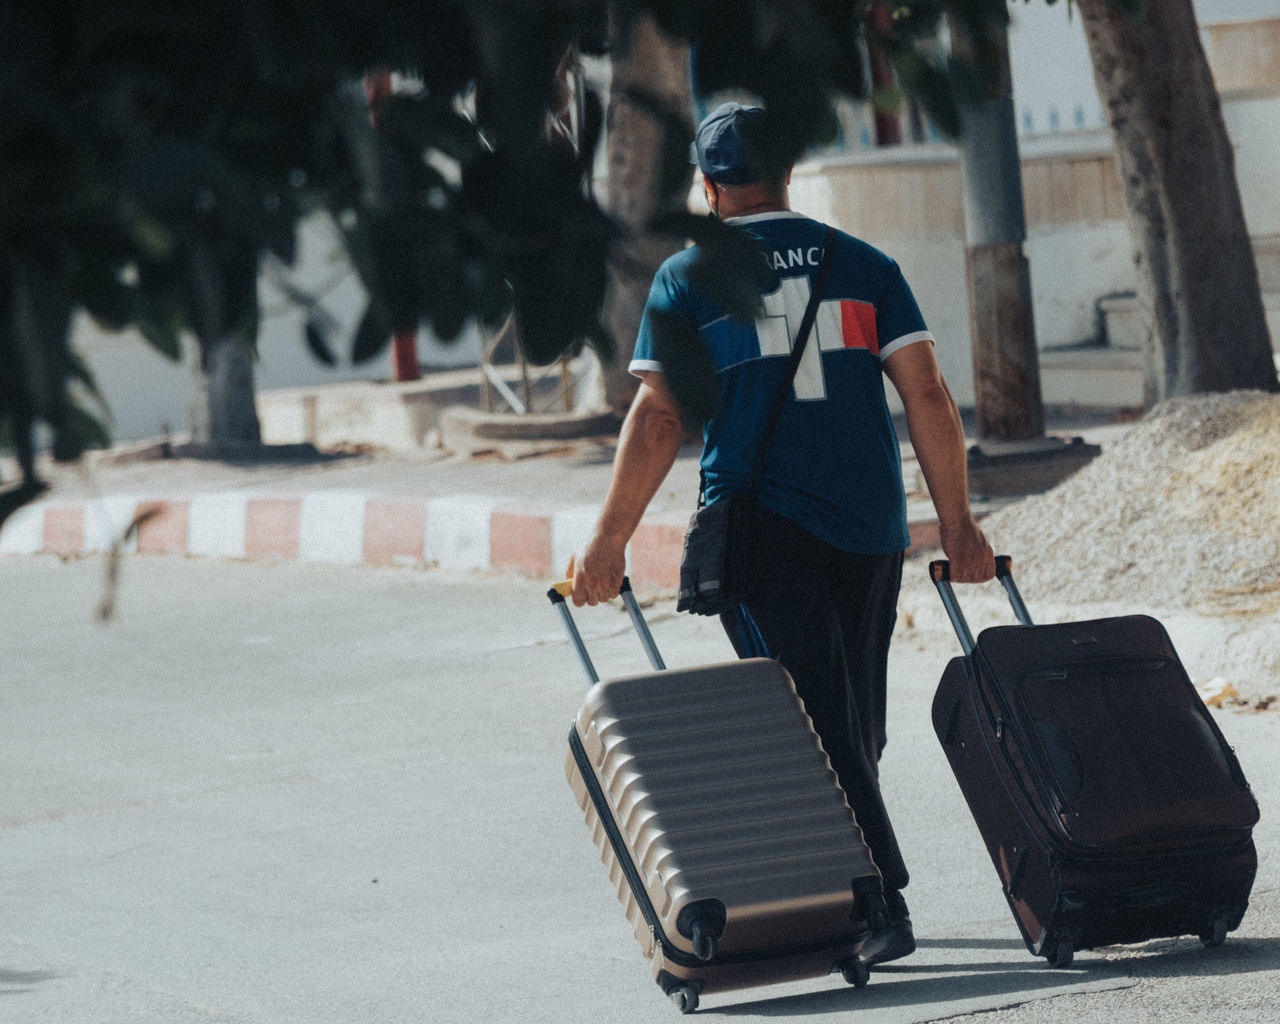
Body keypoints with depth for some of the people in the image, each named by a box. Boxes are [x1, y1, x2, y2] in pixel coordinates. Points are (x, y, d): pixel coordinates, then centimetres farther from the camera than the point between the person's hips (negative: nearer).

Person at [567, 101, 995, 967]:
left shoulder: (687, 279, 2)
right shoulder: (865, 266, 9)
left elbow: (658, 418, -4)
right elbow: (926, 392, 3)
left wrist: (609, 542, 0)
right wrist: (957, 522, 6)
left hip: (761, 527, -3)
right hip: (868, 525, 3)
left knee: (818, 721, -5)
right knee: (855, 720, 15)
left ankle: (881, 902, -15)